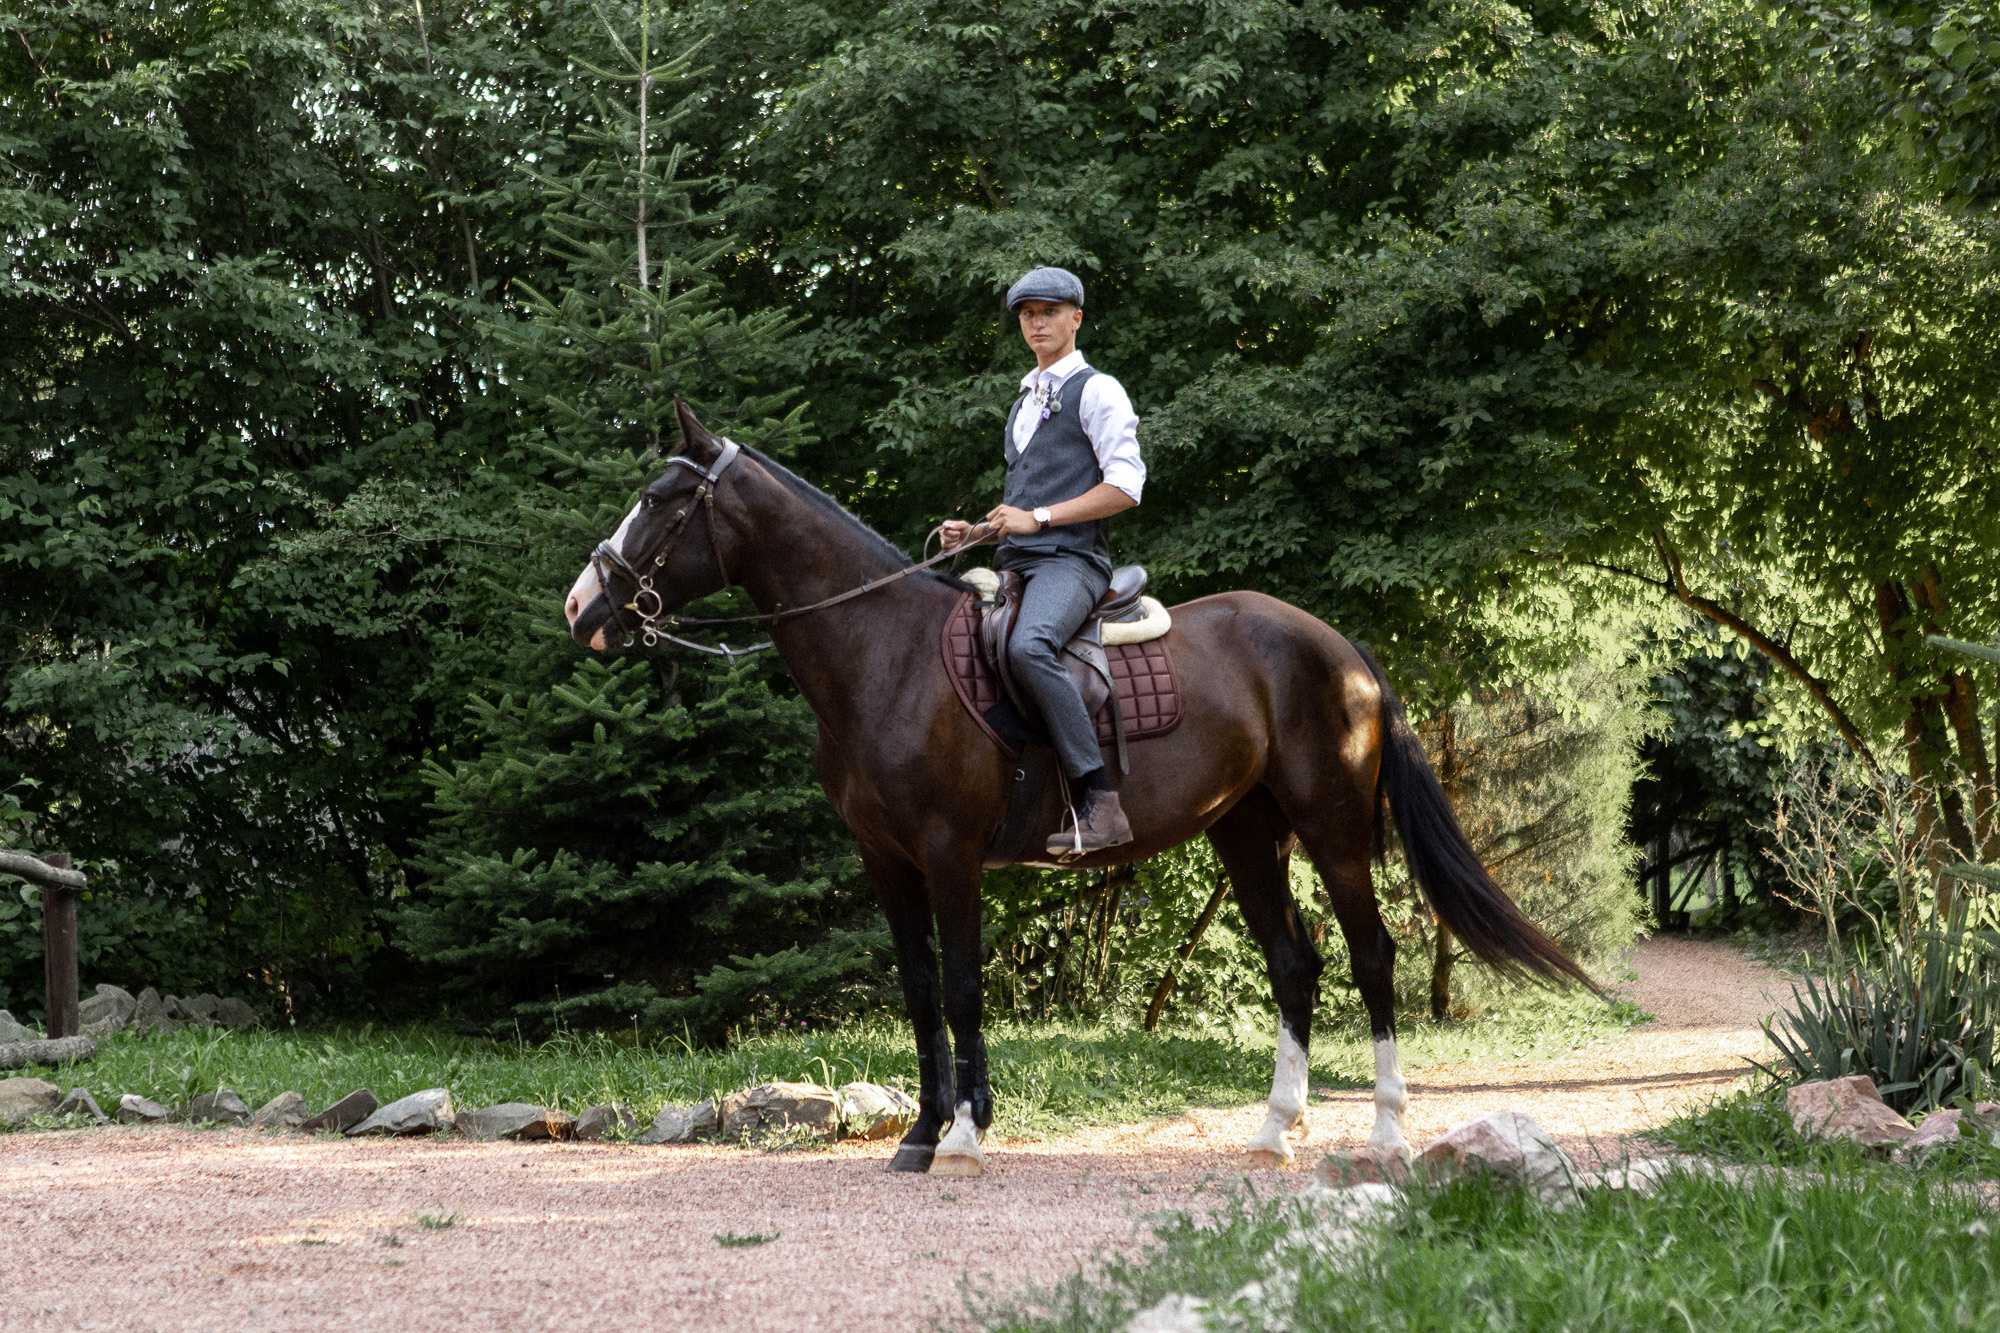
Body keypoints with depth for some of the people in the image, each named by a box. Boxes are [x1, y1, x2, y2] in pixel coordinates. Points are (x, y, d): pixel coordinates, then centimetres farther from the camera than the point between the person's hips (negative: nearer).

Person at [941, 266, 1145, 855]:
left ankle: (1099, 802, -39)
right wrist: (973, 533, 14)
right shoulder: (1024, 403, 27)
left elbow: (1125, 486, -10)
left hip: (1069, 560, -9)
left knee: (1027, 647, -37)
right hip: (1013, 564, 9)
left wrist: (1038, 518, -14)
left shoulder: (1096, 391, 2)